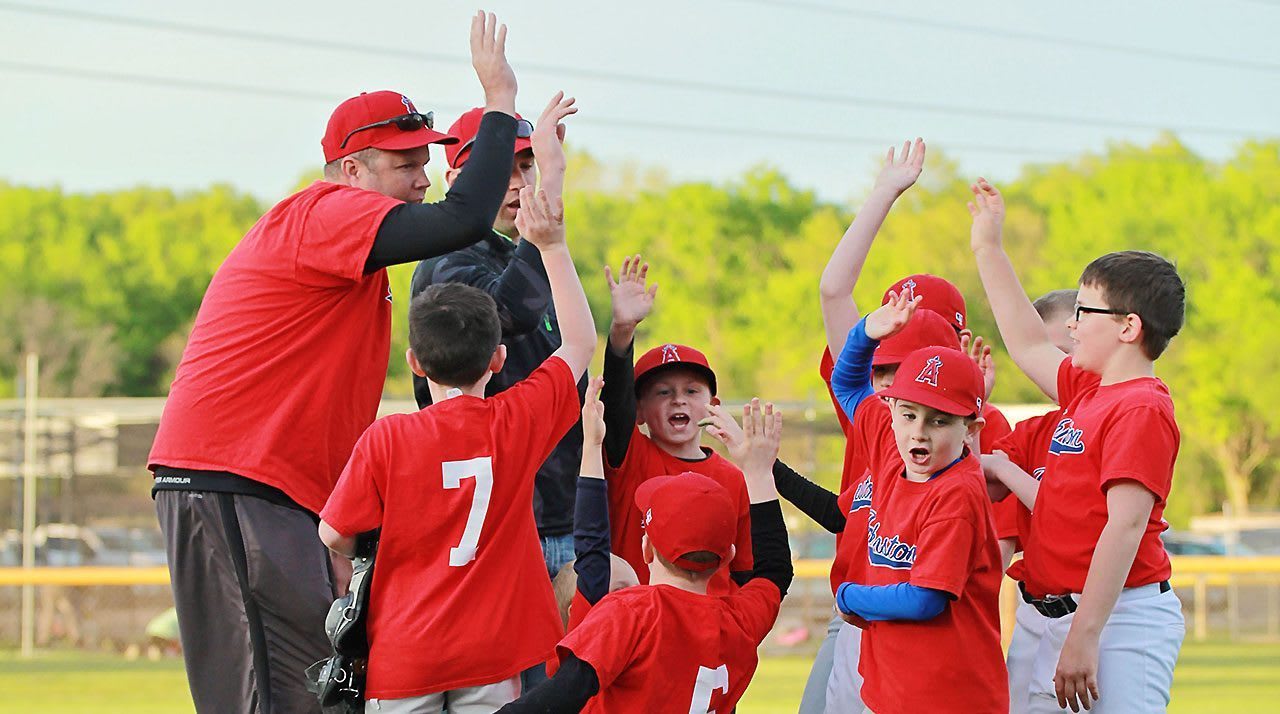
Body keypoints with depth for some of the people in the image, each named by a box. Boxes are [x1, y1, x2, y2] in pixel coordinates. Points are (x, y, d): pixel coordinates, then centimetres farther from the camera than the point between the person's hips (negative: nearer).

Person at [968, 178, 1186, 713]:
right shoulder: (1087, 390, 14)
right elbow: (1029, 346, 31)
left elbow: (1126, 527, -20)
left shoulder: (1140, 409, -13)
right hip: (1046, 617, 9)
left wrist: (1084, 637, -24)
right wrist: (988, 249, 34)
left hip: (1118, 619, -9)